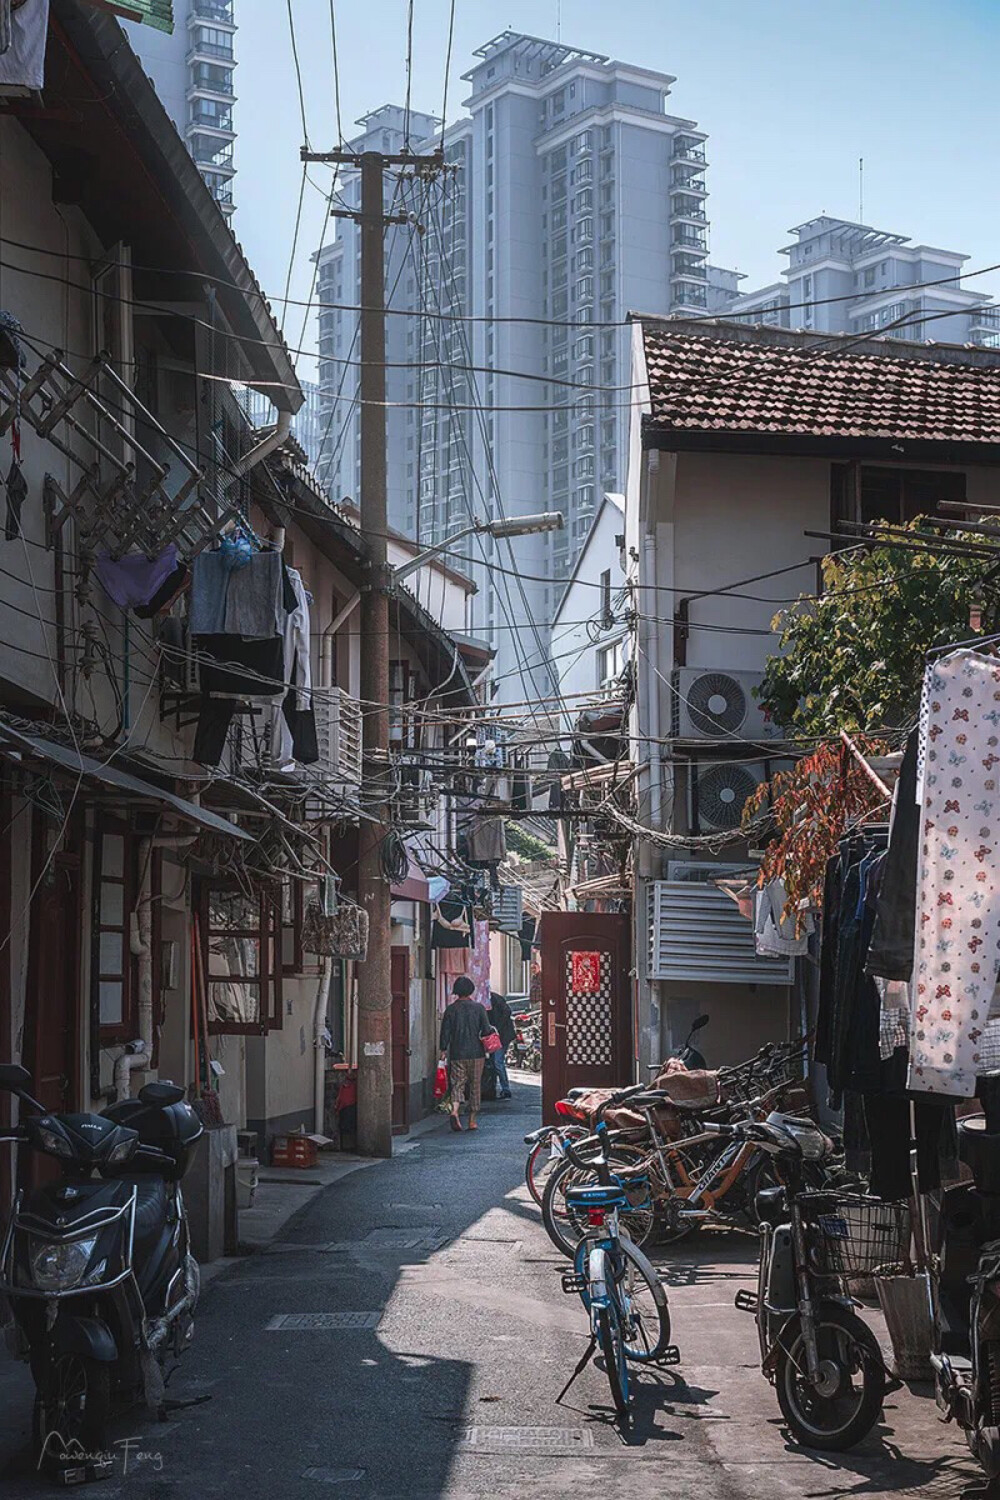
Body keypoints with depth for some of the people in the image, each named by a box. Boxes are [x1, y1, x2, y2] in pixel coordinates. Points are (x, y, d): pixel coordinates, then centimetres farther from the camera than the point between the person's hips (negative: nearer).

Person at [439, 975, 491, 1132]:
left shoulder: (450, 1009, 0)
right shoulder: (478, 1008, -3)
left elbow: (445, 1032, 0)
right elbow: (486, 1031, -6)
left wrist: (443, 1050, 9)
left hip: (456, 1054, 1)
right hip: (476, 1053, -1)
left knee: (457, 1084, 4)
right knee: (475, 1086, 9)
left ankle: (454, 1111, -22)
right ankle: (472, 1120, 10)